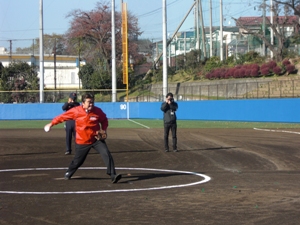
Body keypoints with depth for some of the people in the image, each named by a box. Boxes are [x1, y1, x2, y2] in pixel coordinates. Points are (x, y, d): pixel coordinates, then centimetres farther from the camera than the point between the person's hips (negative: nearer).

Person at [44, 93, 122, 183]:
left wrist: (103, 130, -8)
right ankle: (68, 173, 42)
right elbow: (63, 117, -3)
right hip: (82, 141, -1)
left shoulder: (97, 111, -10)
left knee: (107, 155, -17)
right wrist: (51, 124, 1)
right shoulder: (76, 111, -14)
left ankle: (113, 176, -16)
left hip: (96, 138, 1)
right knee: (77, 161, 13)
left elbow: (104, 120, 8)